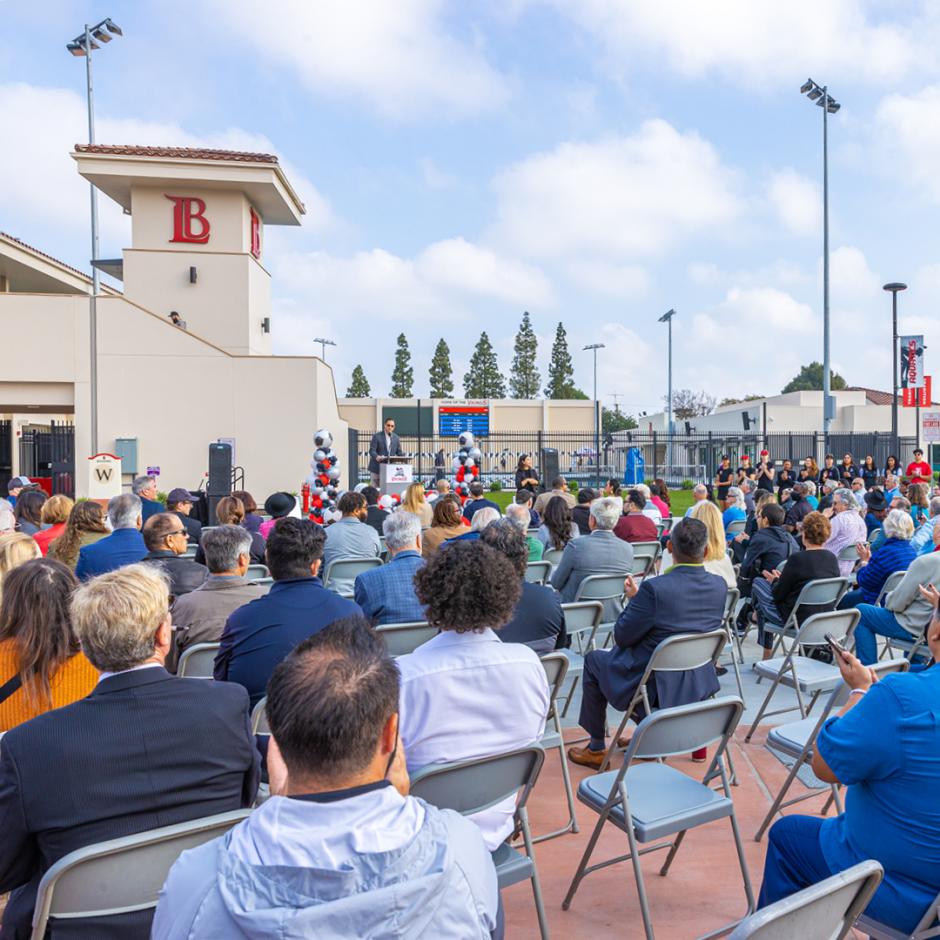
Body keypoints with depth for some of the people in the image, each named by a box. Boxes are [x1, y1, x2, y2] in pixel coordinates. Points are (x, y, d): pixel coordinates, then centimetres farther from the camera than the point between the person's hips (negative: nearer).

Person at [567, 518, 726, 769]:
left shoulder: (655, 588, -28)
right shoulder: (720, 586, -8)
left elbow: (622, 637, -17)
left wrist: (633, 598, -1)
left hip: (656, 687, -6)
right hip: (700, 684, 6)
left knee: (594, 659, 19)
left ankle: (596, 749, 28)